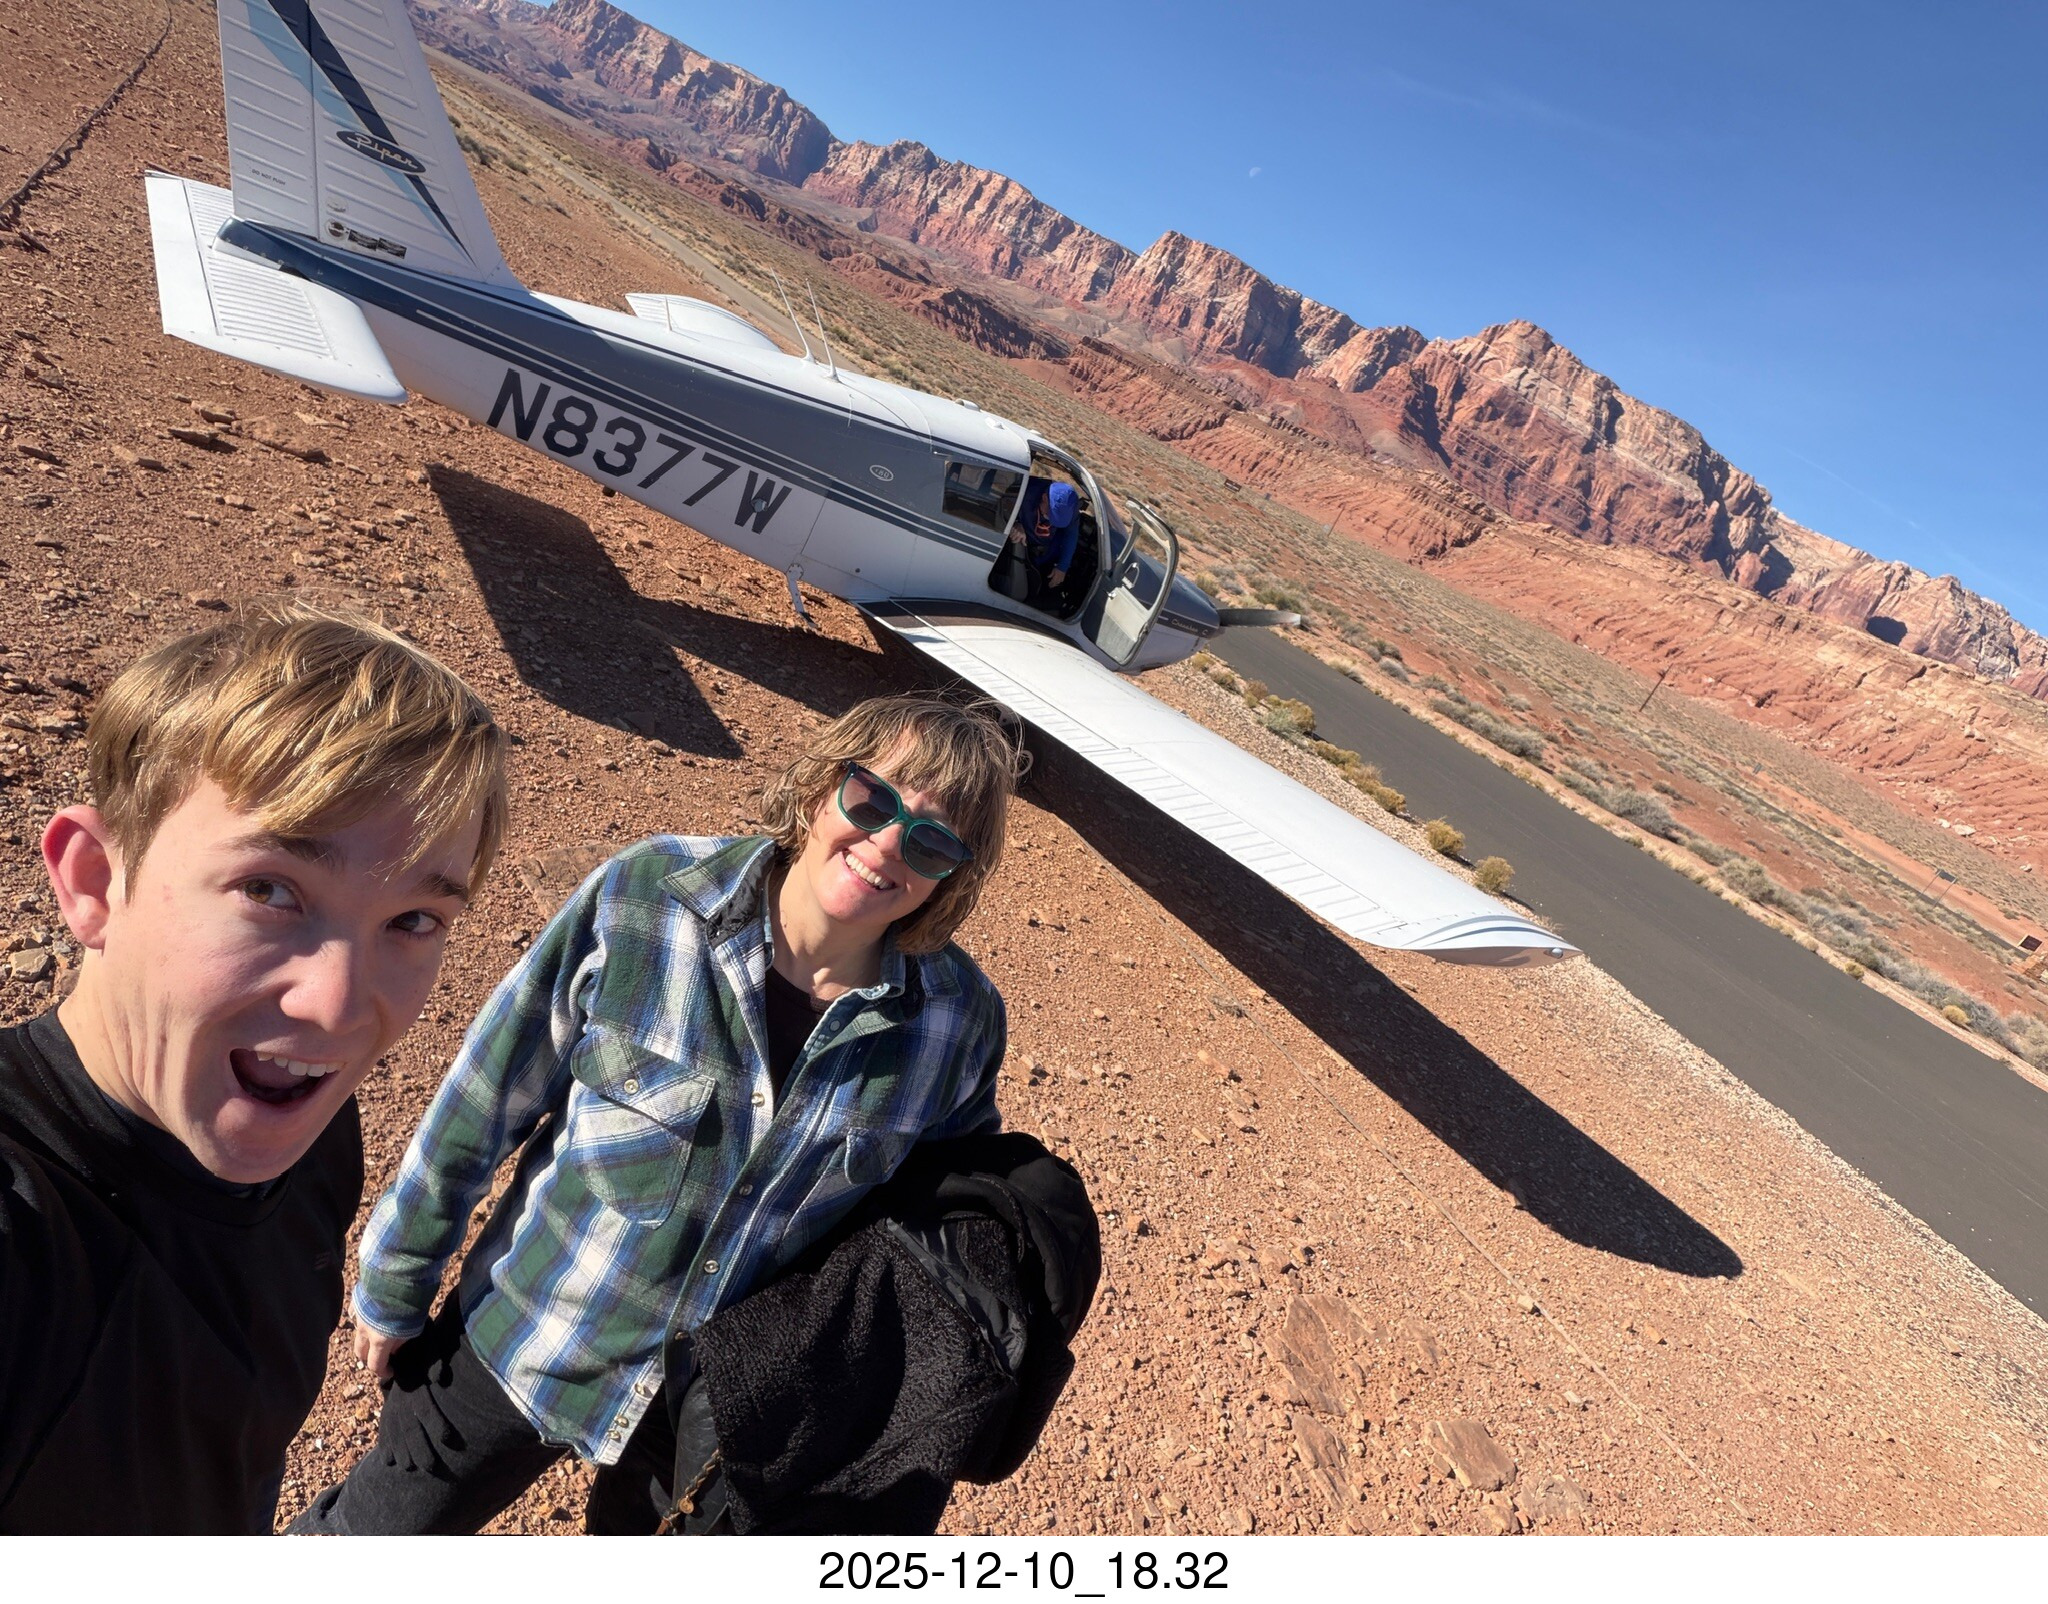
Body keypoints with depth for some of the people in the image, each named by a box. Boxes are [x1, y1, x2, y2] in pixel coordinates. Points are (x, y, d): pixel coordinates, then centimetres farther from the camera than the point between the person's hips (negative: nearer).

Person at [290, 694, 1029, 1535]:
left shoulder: (962, 1020, -20)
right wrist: (394, 1288, 0)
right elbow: (482, 1104, -11)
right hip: (527, 1338, 0)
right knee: (382, 1522, 24)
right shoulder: (646, 898, -25)